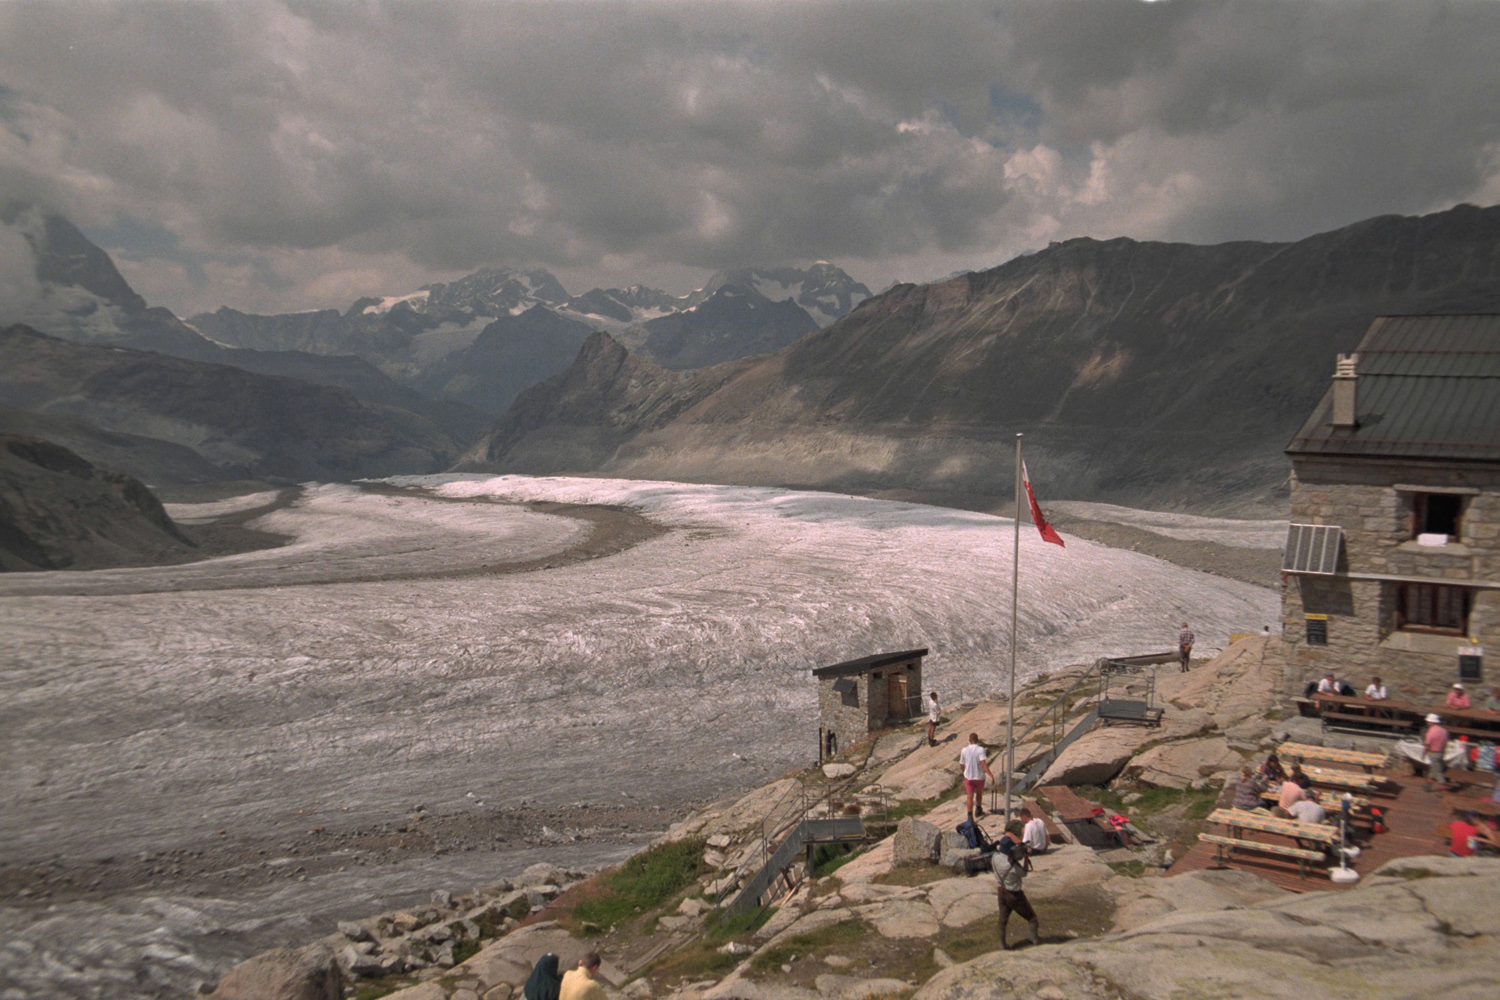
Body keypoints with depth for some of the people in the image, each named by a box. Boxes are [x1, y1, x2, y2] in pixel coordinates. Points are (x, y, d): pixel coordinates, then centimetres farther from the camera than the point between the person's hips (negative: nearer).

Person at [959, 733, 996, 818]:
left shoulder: (964, 750, -6)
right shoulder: (980, 749, -15)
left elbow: (962, 764, 3)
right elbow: (983, 763, -27)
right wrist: (991, 775, -29)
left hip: (968, 776, 1)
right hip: (979, 776, -1)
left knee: (969, 796, 2)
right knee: (979, 793, 24)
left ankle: (970, 815, -9)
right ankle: (978, 810, 38)